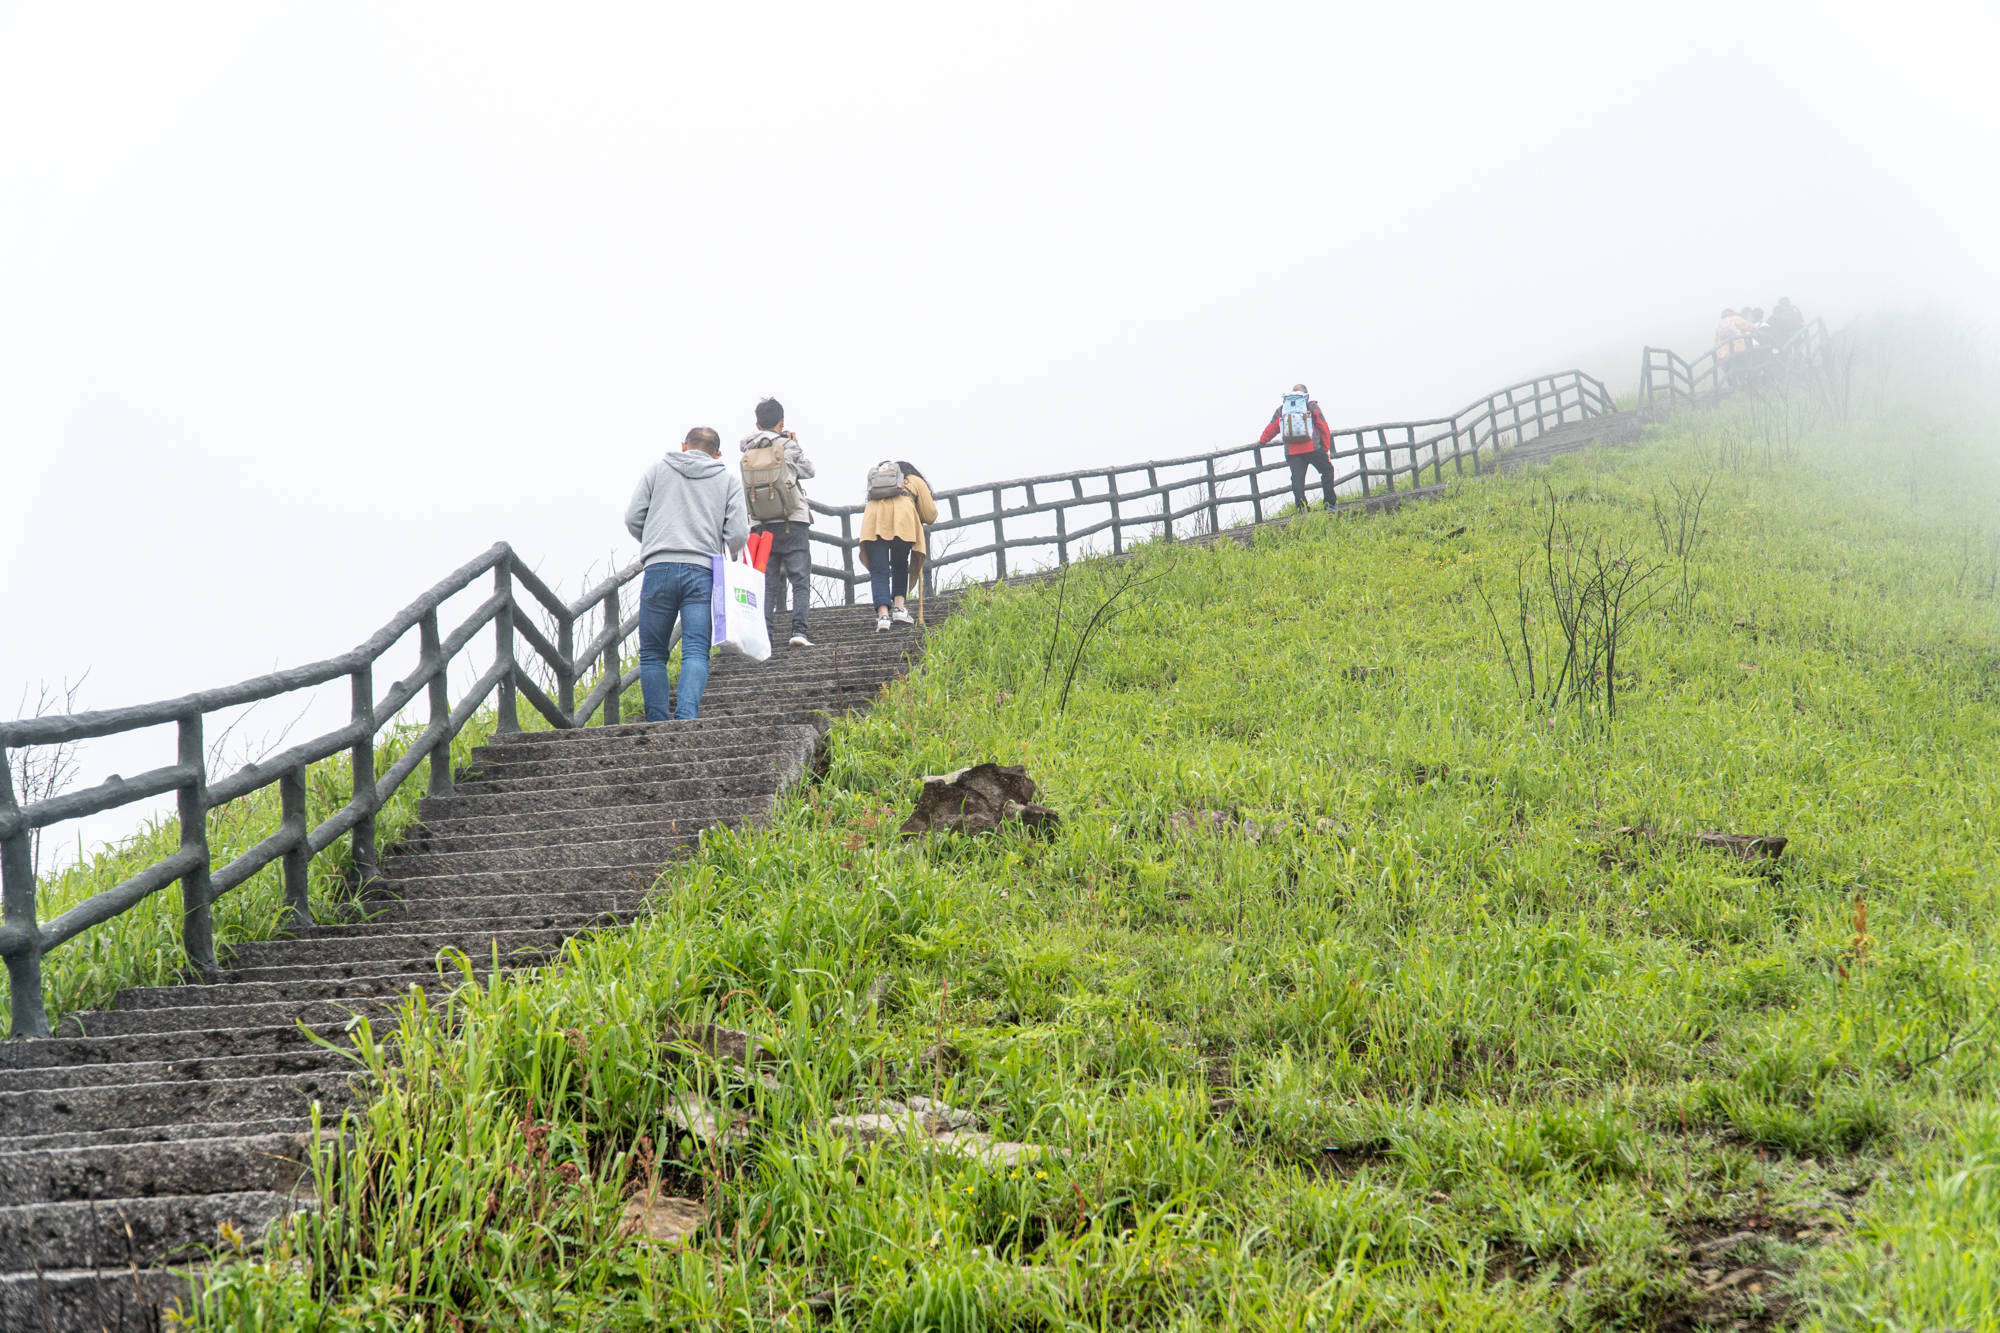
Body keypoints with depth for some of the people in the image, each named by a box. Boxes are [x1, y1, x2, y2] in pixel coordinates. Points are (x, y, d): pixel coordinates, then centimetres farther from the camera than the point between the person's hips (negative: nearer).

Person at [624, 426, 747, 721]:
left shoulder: (658, 470, 15)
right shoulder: (728, 481, 14)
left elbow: (633, 518, 9)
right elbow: (738, 535, 4)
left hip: (659, 569, 0)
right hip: (703, 573, 0)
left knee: (652, 653, 8)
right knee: (696, 652, -6)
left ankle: (657, 723, 1)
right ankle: (687, 716, -26)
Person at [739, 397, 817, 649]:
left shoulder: (749, 451, 7)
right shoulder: (787, 446, -5)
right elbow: (808, 470, 6)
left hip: (763, 525, 4)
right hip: (793, 523, -4)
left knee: (768, 583, 7)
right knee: (800, 580, -2)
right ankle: (799, 629, -13)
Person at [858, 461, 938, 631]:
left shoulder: (874, 480, 39)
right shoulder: (915, 481, 29)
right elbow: (930, 515, 25)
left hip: (873, 520, 1)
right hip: (902, 521, -1)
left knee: (878, 570, -1)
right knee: (900, 566, 18)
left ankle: (883, 613, -18)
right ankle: (898, 607, 3)